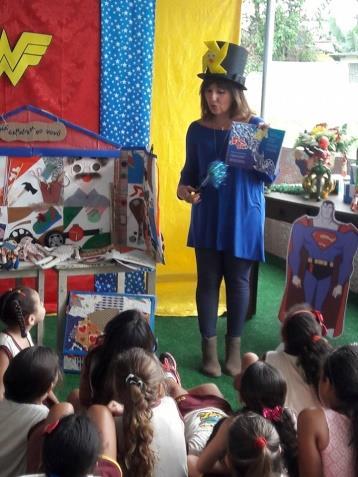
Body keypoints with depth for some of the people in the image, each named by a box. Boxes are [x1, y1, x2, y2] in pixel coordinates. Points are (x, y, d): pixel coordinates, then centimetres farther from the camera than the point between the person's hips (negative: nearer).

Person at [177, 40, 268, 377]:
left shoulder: (255, 126, -6)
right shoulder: (197, 130, 1)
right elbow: (190, 170, 10)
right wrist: (184, 187, -11)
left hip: (243, 218, -2)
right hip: (207, 219, 2)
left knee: (238, 281, 9)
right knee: (208, 281, 6)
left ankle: (234, 348, 25)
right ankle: (209, 349, 20)